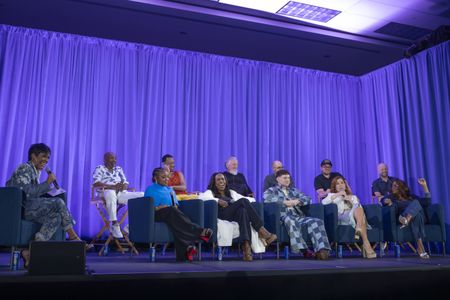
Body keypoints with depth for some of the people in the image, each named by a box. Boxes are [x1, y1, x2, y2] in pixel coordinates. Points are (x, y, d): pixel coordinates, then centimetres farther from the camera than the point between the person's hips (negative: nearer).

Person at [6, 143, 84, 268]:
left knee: (56, 217, -17)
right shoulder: (24, 168, -8)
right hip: (20, 208, -9)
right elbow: (29, 193, -20)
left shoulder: (36, 171, 20)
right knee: (58, 202, -21)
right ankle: (73, 237, -12)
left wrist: (49, 190, 6)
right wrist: (47, 183, -15)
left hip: (27, 208, 9)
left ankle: (30, 252, -21)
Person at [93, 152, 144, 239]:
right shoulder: (99, 169, 9)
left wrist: (124, 186, -11)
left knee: (143, 195, -15)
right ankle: (114, 224, -39)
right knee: (111, 193, -43)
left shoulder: (119, 169, 25)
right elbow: (96, 183, -8)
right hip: (106, 193, -5)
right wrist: (113, 186, -19)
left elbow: (126, 183, 16)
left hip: (121, 193, 5)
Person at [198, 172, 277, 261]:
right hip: (222, 215, -4)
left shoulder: (231, 192, 34)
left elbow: (249, 199, 27)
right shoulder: (210, 192, 21)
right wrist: (218, 201, -15)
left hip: (236, 215, 4)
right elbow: (201, 197, -4)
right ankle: (261, 231, -38)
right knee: (243, 201, -29)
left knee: (242, 211, -34)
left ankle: (246, 245, -50)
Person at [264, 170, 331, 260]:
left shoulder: (294, 191, 31)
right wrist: (285, 202, -11)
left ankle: (321, 250, -37)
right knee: (292, 222, -41)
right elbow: (267, 198, -7)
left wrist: (297, 201, -4)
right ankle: (303, 250, -45)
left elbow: (307, 198, 17)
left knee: (317, 221, -23)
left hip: (298, 216, 5)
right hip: (283, 217, -5)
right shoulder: (272, 190, 17)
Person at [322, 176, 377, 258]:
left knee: (359, 210, -33)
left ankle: (359, 230, -60)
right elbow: (323, 202, 2)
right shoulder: (332, 195, 26)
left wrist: (350, 200, 1)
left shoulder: (353, 197, 35)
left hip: (354, 216, 3)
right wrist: (338, 194, -2)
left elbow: (358, 207, 15)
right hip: (341, 218, -3)